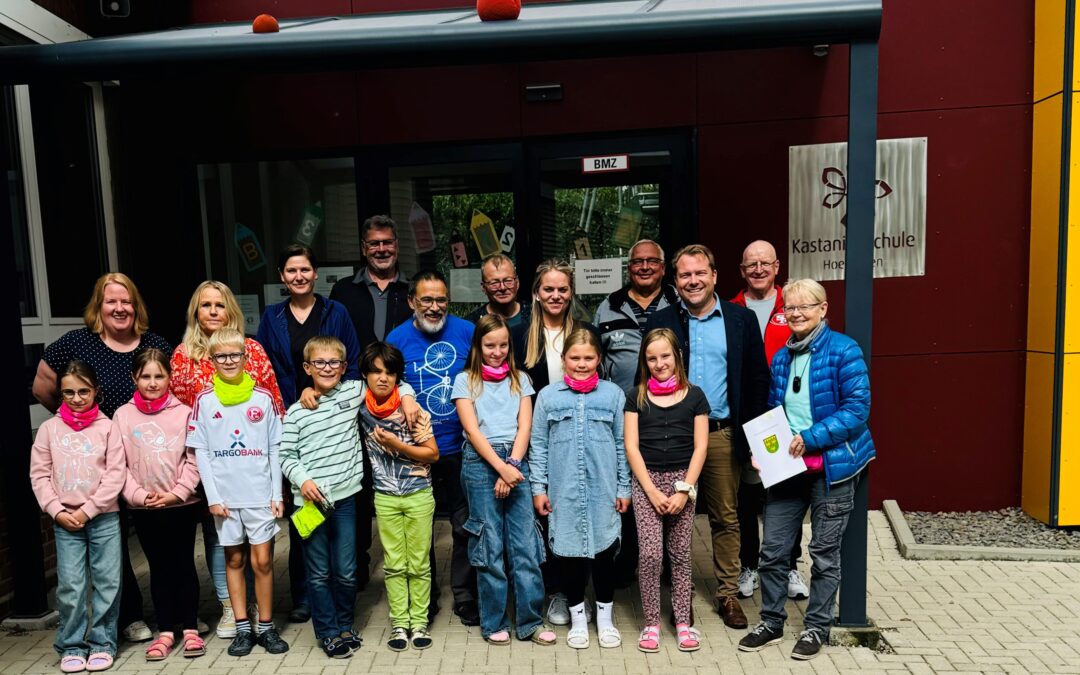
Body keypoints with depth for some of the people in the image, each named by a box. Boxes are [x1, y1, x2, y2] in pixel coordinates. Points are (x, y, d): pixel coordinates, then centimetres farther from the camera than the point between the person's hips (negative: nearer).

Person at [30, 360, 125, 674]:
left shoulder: (107, 427, -2)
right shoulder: (49, 428, 3)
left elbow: (115, 474, -5)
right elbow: (39, 474, 3)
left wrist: (87, 510, -11)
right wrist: (58, 512, -6)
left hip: (104, 518, -1)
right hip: (65, 521, 1)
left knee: (107, 583, 4)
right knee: (70, 586, 3)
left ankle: (102, 642, 18)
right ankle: (71, 646, 18)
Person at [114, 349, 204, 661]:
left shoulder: (184, 413, -3)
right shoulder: (123, 416, 2)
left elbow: (194, 459, -4)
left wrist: (177, 493, -12)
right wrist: (139, 495, -10)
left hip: (183, 505, -1)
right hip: (143, 508, 1)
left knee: (184, 565, 7)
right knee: (159, 567, 10)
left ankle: (190, 628, 19)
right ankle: (165, 631, 21)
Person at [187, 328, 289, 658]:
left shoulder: (263, 398, 1)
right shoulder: (204, 401, 1)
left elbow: (275, 449, 3)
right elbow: (200, 452, 1)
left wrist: (277, 494, -2)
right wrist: (213, 497, -5)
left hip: (260, 494, -1)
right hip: (224, 496, 1)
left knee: (262, 560, 2)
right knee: (234, 559, 10)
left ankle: (266, 627, 16)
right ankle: (243, 628, 22)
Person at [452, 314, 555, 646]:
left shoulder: (520, 379, 13)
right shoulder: (465, 380, 6)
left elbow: (524, 427, 5)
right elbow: (472, 430, -4)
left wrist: (512, 466, -9)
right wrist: (501, 467, -13)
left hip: (516, 462, 2)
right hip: (480, 463, -2)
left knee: (526, 544, 0)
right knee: (490, 544, 2)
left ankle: (530, 621, 10)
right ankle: (494, 622, 13)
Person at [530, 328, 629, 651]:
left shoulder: (613, 394, 2)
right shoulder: (547, 396, 2)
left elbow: (622, 445, 5)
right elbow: (538, 445, 4)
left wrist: (624, 488, 4)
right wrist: (538, 487, 0)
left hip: (604, 491, 0)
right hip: (564, 491, 0)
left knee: (604, 550, 8)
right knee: (569, 552, 8)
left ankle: (605, 617, 27)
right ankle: (578, 618, 26)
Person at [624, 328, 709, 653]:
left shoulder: (694, 396, 5)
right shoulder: (637, 398, 5)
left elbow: (700, 447, 2)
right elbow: (631, 447, 0)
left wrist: (684, 490, -7)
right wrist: (652, 491, -9)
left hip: (682, 480, 0)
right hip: (646, 480, 0)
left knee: (680, 554, 6)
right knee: (649, 554, -5)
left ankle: (683, 622, 17)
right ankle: (651, 623, 8)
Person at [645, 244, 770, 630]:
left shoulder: (741, 319, 4)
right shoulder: (660, 322, 3)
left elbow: (758, 378, 4)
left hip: (722, 435, 0)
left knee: (726, 518, 10)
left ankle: (727, 594, 24)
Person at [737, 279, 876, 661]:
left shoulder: (843, 350, -10)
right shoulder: (781, 357, 9)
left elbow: (857, 408, -15)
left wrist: (810, 438, -20)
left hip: (833, 467, -5)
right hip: (787, 467, 5)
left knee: (824, 553, 9)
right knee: (772, 550, 8)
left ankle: (816, 627, 25)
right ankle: (771, 622, 25)